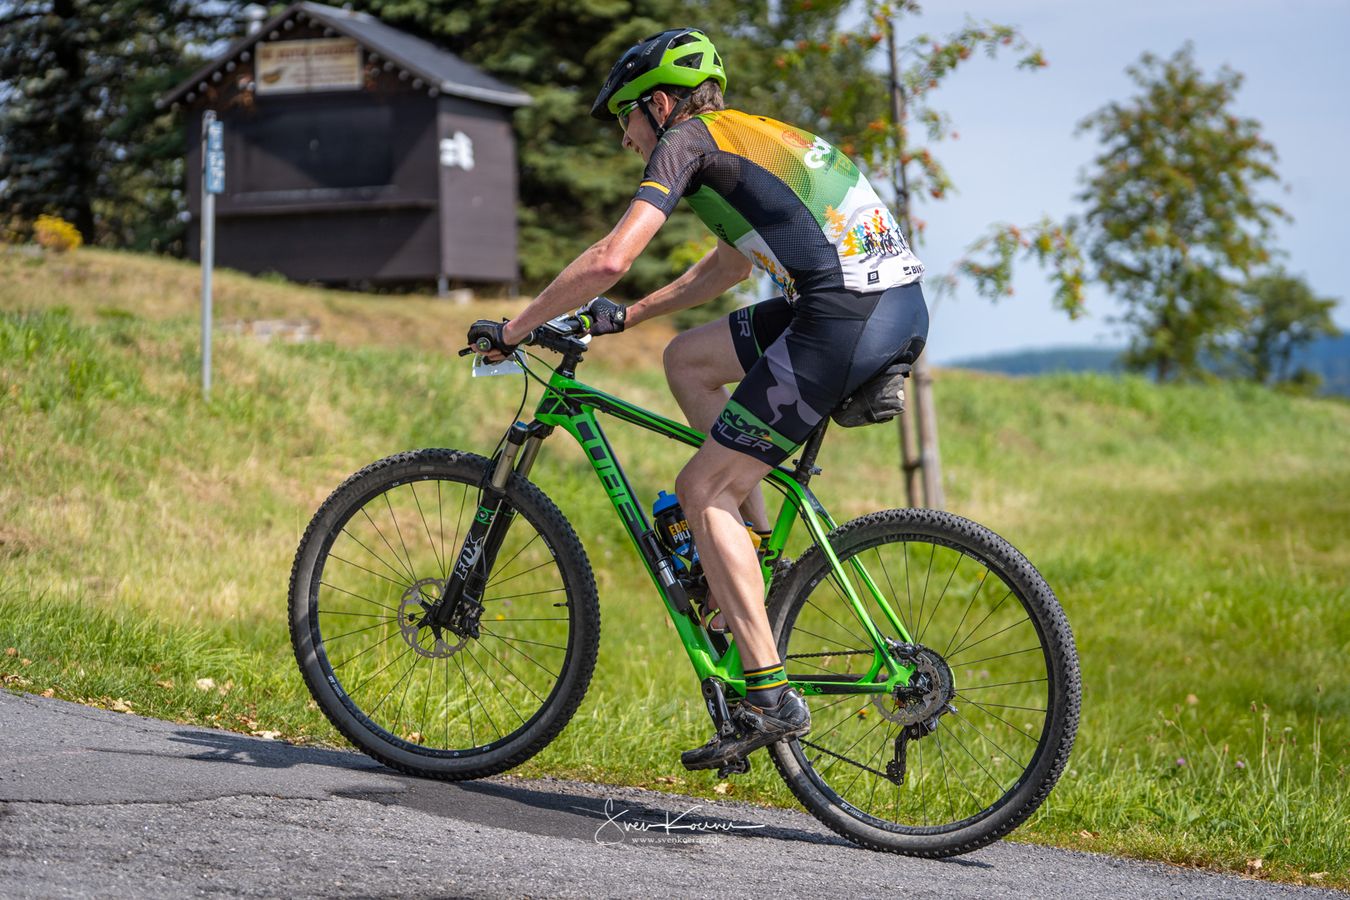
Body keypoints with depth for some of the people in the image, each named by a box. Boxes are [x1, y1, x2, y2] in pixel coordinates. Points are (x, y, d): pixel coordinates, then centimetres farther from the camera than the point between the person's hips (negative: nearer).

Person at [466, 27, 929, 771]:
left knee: (702, 488, 0)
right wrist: (626, 317, 40)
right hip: (902, 306, 9)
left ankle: (770, 700, -4)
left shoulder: (688, 140, 1)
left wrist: (514, 329, 2)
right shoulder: (755, 135, 28)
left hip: (847, 321, -9)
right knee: (688, 358, 23)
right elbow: (727, 268, 40)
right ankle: (752, 542, 21)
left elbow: (609, 258, -9)